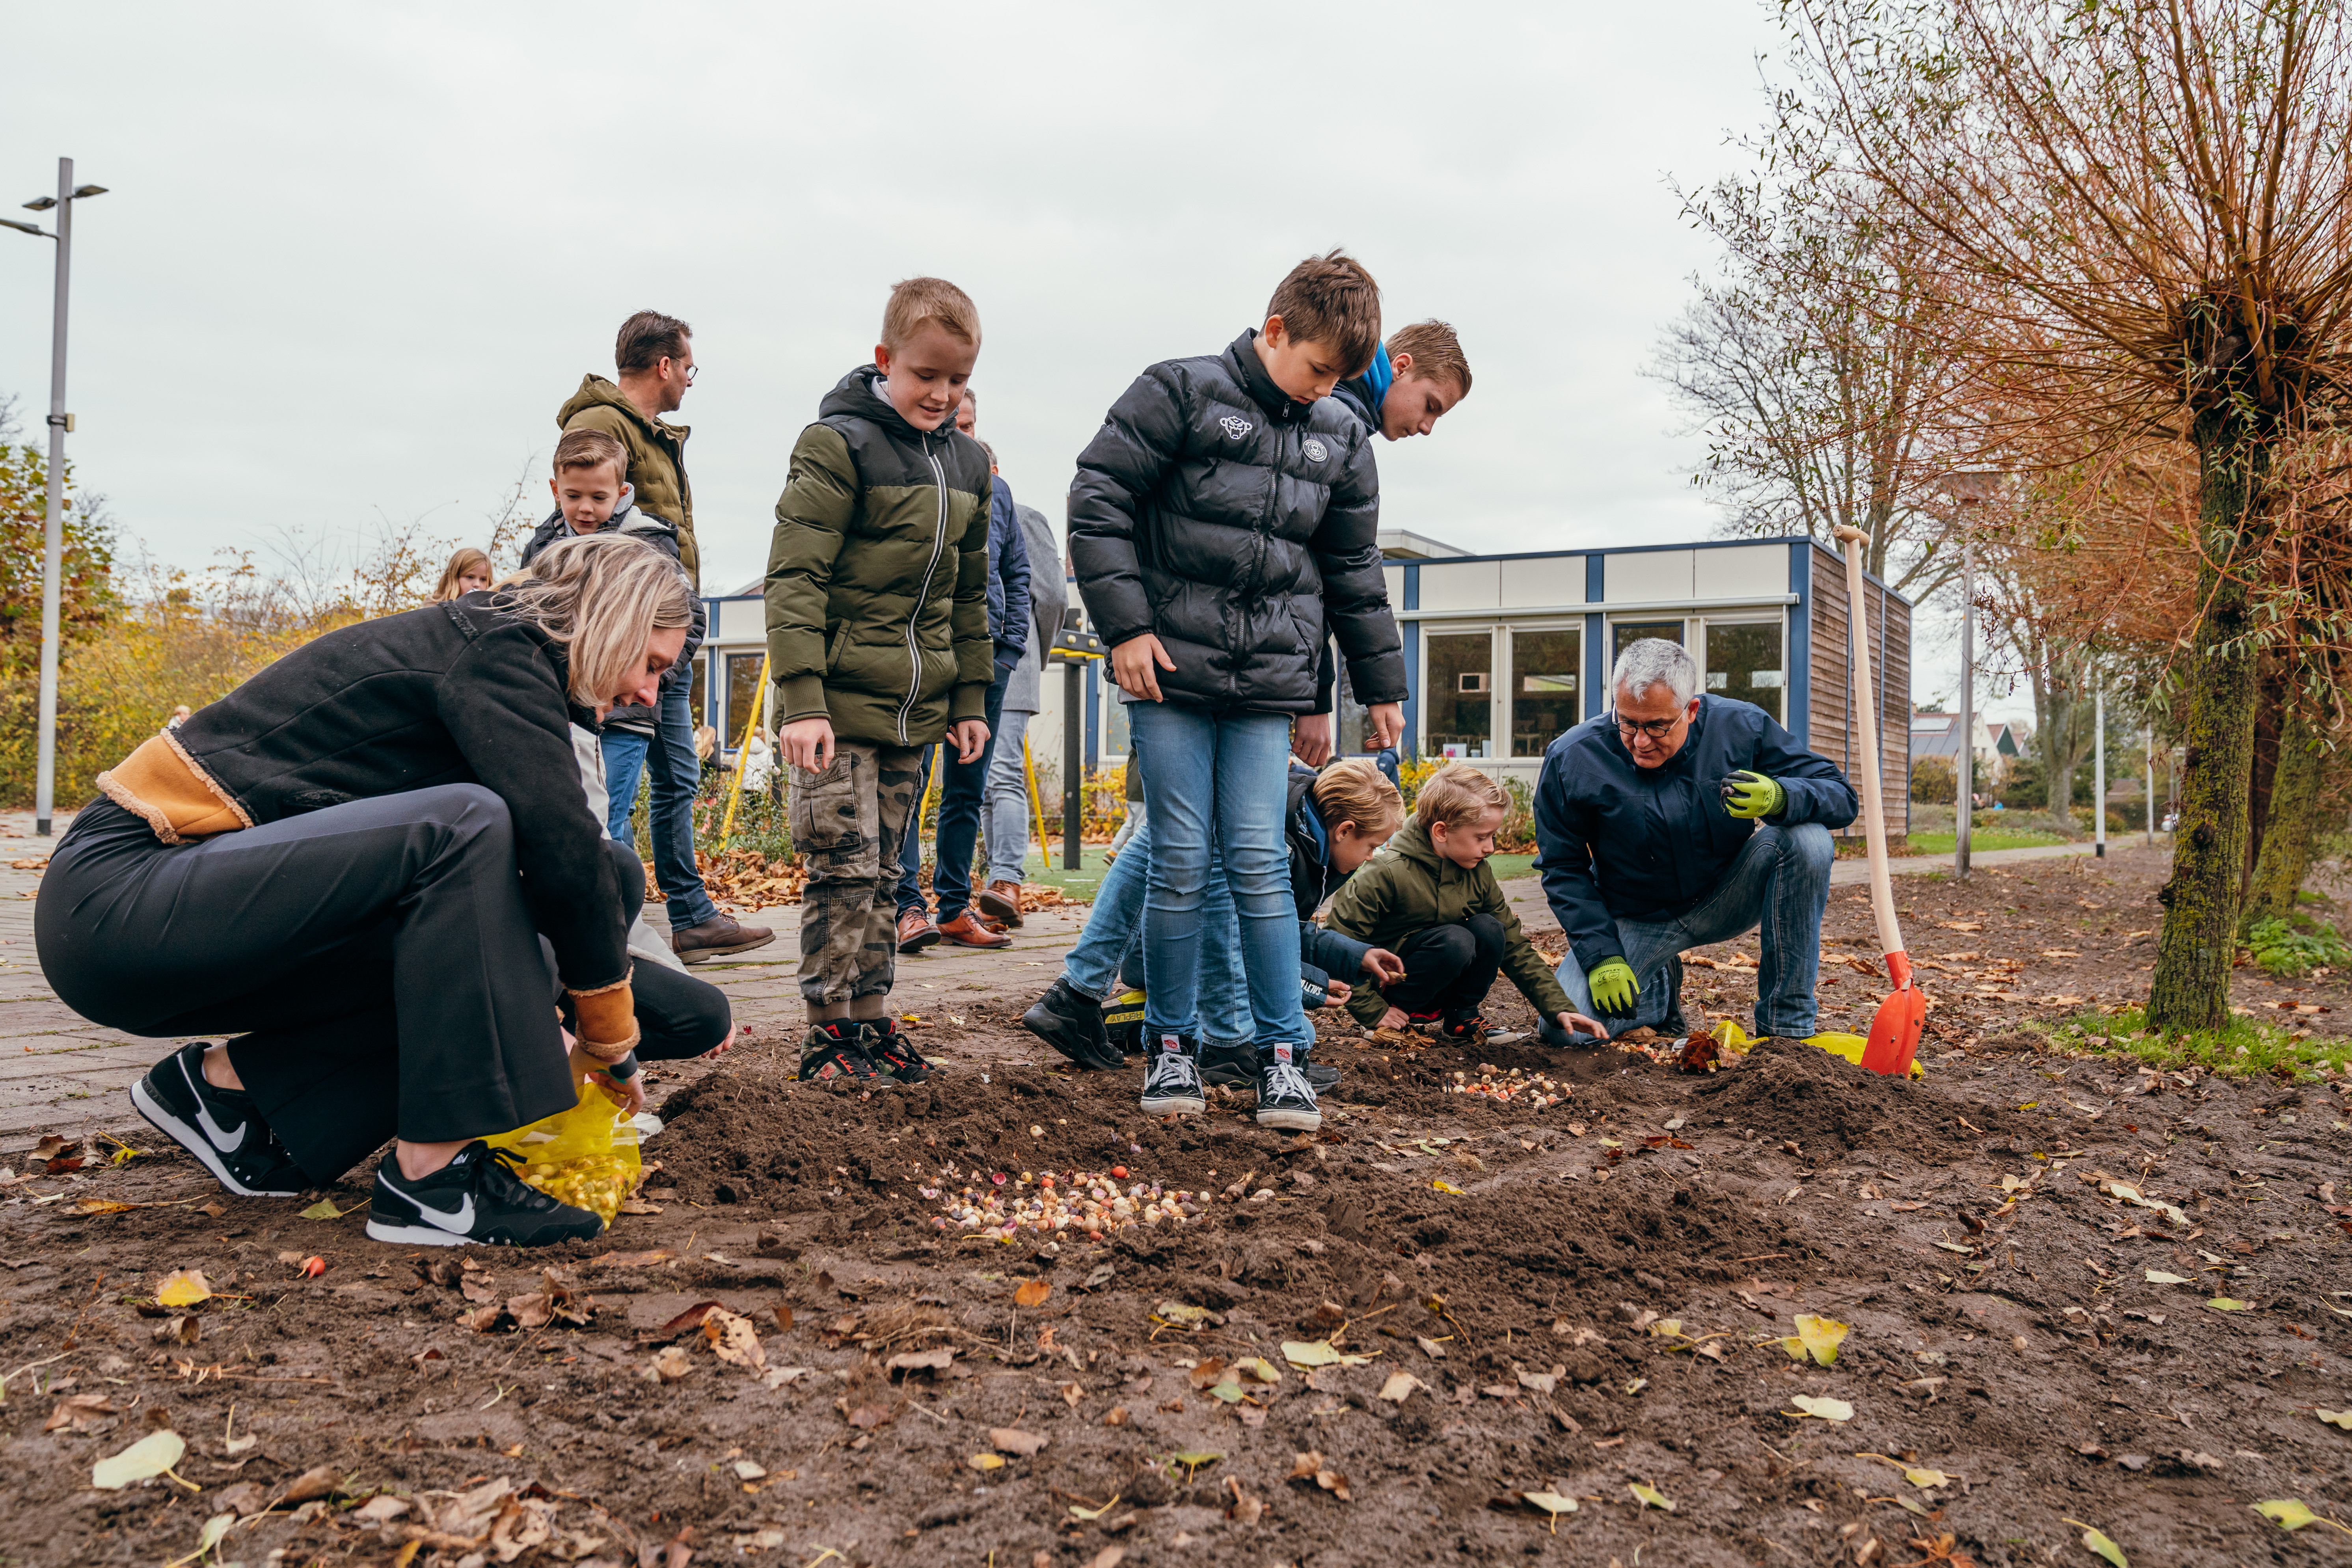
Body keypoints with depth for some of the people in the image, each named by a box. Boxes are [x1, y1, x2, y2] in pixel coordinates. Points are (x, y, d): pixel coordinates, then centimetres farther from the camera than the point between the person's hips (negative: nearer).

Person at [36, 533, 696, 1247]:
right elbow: (563, 847, -21)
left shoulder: (485, 649, 15)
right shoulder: (497, 647, -14)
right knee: (464, 830, -27)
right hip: (119, 897, -9)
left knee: (501, 966, 0)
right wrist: (612, 1041, -9)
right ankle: (431, 1181, -23)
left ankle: (224, 1079, 11)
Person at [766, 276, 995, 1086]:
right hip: (839, 701, -6)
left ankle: (871, 1019, 21)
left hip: (914, 710, 6)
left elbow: (969, 592, 20)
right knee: (844, 869, -4)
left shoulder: (968, 463, 13)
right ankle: (829, 1030, 7)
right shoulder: (838, 444, -8)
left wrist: (970, 700, 16)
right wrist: (801, 700, -19)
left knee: (883, 872, 12)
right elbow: (794, 579, -13)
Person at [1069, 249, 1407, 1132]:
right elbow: (1098, 498, -4)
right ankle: (1171, 1047, 13)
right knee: (1180, 862, -1)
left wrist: (1380, 682, 22)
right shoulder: (1182, 394, -2)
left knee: (1260, 863, -1)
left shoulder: (1339, 440, 13)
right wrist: (1125, 624, -9)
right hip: (1172, 671, -3)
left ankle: (1283, 1054, 7)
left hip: (1267, 684, 3)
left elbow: (1353, 569, 20)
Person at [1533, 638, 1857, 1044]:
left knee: (1807, 839, -28)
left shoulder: (1742, 728, -15)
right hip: (1634, 920, 0)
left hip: (1725, 900, 1)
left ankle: (1786, 1025, -16)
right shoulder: (1571, 760, -17)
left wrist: (1779, 797, -37)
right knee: (1567, 1031, -21)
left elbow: (1843, 797, -14)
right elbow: (1563, 869, -8)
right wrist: (1601, 956, -18)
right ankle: (1658, 991, 15)